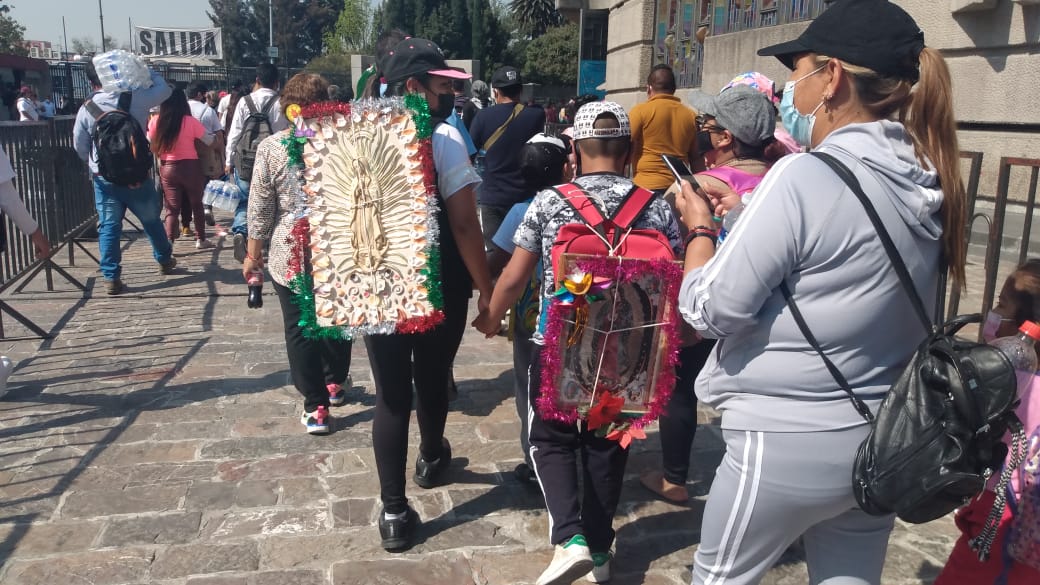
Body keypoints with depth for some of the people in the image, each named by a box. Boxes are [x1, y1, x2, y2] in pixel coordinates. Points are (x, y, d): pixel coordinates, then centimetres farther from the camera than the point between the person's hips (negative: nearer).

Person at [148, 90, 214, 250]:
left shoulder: (155, 122, -6)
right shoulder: (190, 122, -14)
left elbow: (150, 146, 2)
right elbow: (210, 141, -7)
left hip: (167, 168, 2)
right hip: (190, 167, -2)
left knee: (172, 208, 9)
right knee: (196, 204, 15)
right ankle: (201, 239, 23)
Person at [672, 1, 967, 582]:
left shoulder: (805, 177, -21)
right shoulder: (928, 185, 2)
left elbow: (712, 310, -17)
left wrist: (701, 227, -1)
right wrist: (741, 216, 12)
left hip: (788, 443, -7)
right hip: (883, 443, 7)